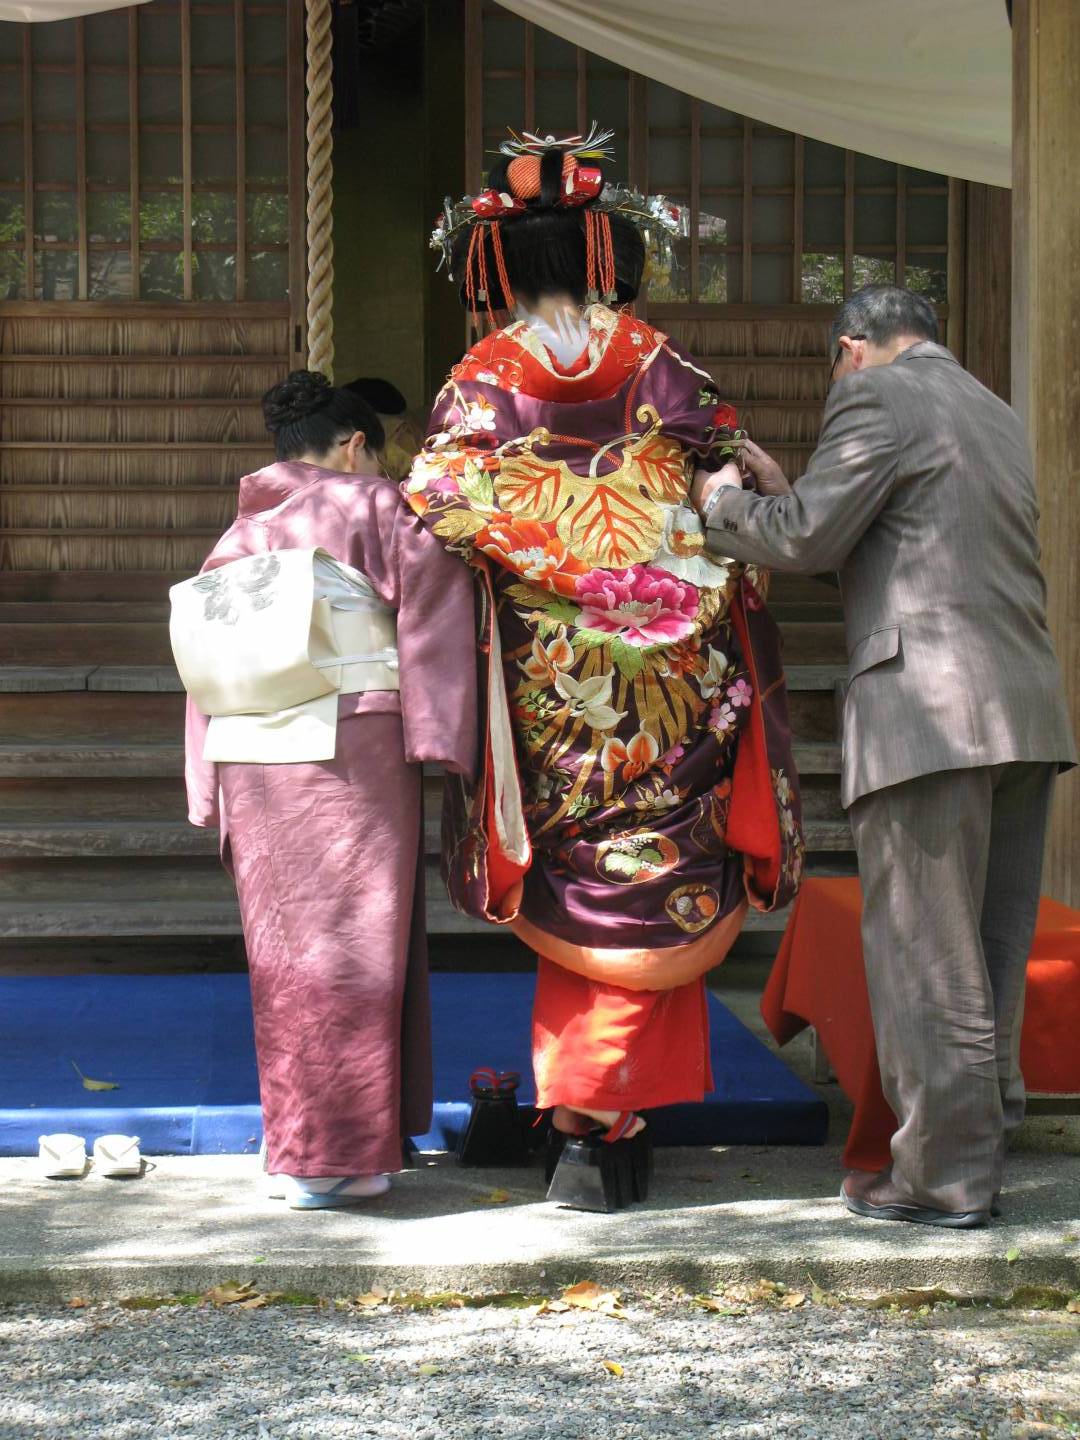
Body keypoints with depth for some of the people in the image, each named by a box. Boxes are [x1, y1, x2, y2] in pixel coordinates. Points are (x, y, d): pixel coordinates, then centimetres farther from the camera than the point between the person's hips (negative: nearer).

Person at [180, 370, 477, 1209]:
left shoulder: (239, 535, 16)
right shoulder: (372, 509, 2)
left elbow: (208, 667, 16)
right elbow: (434, 598, -10)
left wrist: (212, 792, 17)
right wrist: (437, 733, -10)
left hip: (248, 763, 5)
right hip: (353, 753, -5)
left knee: (285, 948, 11)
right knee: (352, 946, -1)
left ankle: (295, 1137, 18)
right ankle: (335, 1157, -1)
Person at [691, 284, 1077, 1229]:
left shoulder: (878, 397, -3)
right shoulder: (996, 415, 24)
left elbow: (805, 540, -8)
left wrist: (723, 503, 11)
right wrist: (785, 490, 30)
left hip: (931, 713, -8)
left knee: (926, 957, -3)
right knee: (992, 956, 12)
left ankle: (943, 1177, -1)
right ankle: (980, 1151, 18)